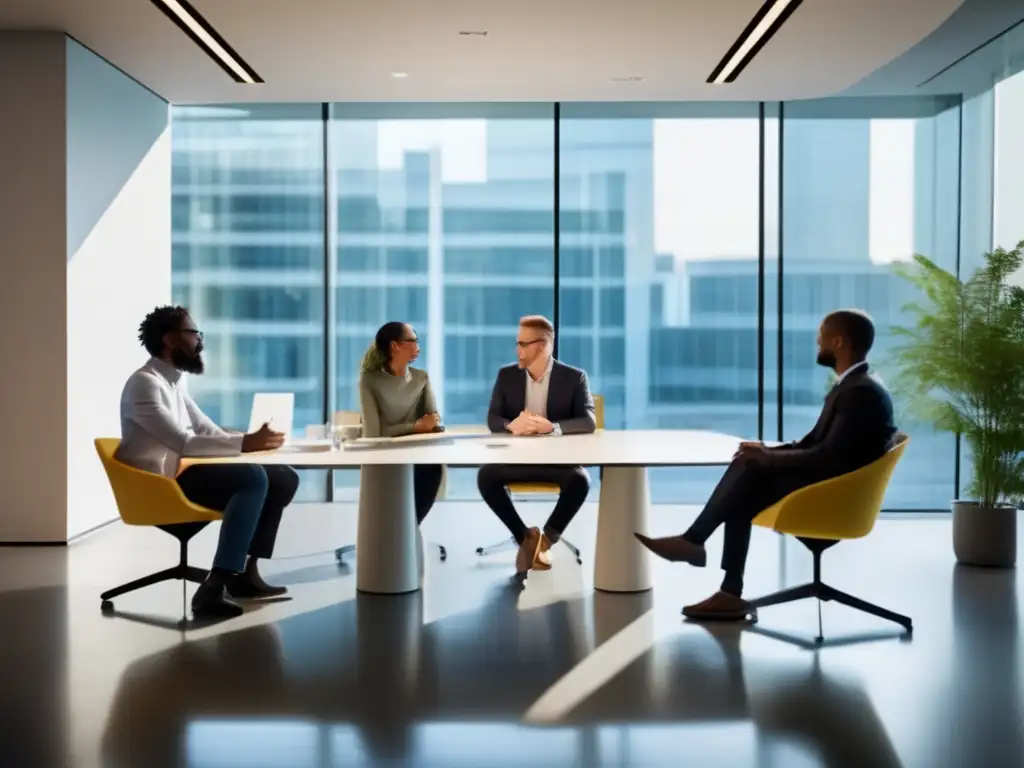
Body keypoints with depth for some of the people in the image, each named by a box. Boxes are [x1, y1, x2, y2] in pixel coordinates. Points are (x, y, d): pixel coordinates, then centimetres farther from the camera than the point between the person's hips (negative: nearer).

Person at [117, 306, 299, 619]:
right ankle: (213, 588, -32)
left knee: (283, 478, 0)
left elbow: (209, 431, 16)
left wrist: (252, 439, -1)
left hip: (181, 473, 9)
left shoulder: (174, 382, 16)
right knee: (252, 477, -30)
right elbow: (183, 442, -25)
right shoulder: (144, 383, -14)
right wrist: (244, 444, -29)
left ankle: (244, 570, 2)